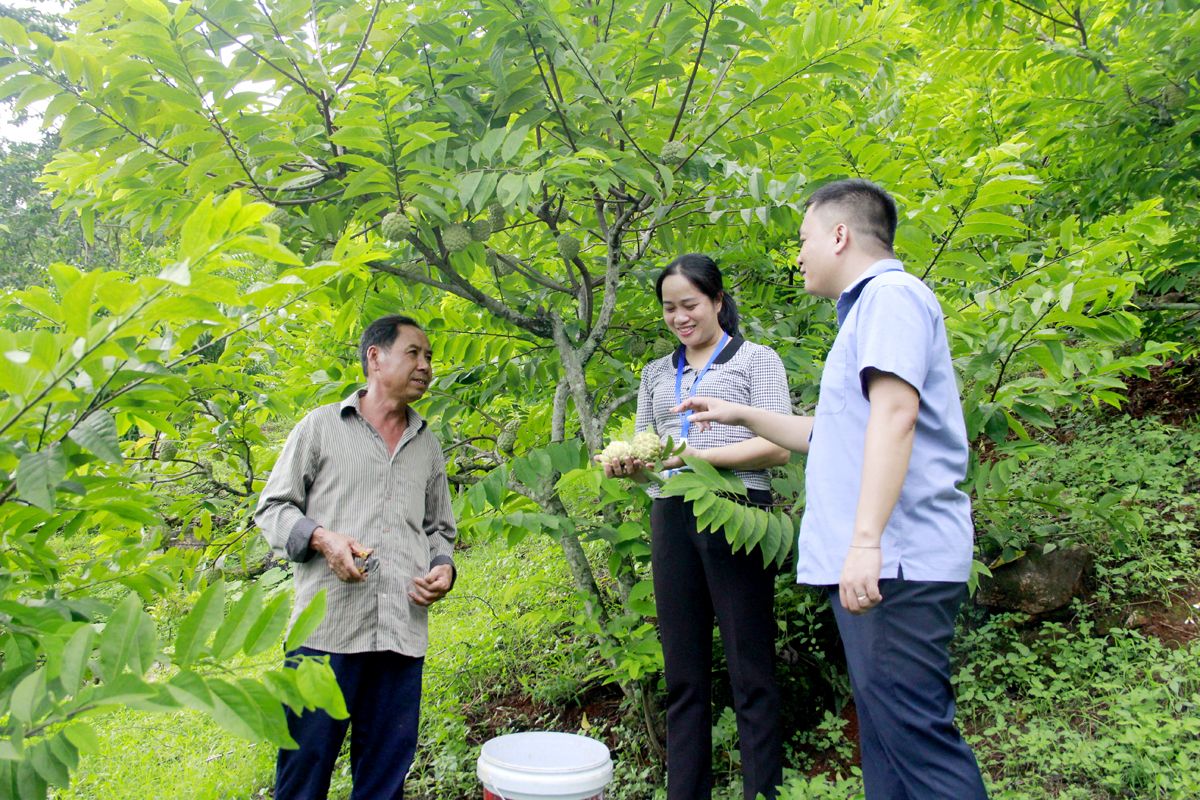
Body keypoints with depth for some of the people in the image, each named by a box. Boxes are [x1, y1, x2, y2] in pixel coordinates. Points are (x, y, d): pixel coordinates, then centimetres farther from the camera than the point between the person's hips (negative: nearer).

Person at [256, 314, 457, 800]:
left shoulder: (428, 446, 20)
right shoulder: (322, 426, 8)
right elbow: (272, 509, 8)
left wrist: (443, 568, 4)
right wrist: (322, 538, -11)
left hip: (403, 633, 4)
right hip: (327, 629, -3)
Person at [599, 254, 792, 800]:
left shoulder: (756, 359, 5)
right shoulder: (656, 374, 20)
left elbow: (778, 448, -5)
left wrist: (697, 454, -16)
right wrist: (627, 466, -2)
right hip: (672, 519, 5)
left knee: (750, 673, -2)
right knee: (683, 674, 7)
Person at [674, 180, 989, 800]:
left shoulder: (891, 295, -7)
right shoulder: (864, 310, 25)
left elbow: (894, 413, -22)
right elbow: (834, 435, 33)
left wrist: (865, 539, -29)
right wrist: (741, 416, 32)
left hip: (895, 563, -10)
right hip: (868, 566, 10)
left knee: (914, 731, -9)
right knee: (885, 732, 12)